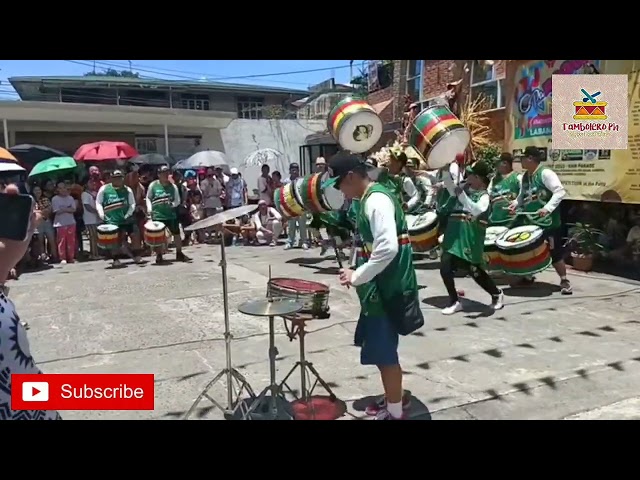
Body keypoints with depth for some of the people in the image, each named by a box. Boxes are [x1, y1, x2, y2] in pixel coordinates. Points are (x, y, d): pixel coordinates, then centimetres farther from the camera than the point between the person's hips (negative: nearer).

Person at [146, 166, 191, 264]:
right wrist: (149, 209, -3)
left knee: (177, 234, 7)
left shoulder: (173, 186, 0)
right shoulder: (153, 185, -2)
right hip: (157, 215, -2)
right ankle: (159, 256, 17)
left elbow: (177, 200, 2)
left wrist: (172, 204, -18)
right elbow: (148, 198, 9)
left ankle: (179, 254, 23)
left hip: (171, 214, 2)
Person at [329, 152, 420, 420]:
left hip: (385, 288, -10)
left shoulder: (376, 200, -20)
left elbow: (388, 248, -30)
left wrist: (356, 277, -21)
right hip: (380, 285, 10)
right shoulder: (371, 198, 12)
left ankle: (395, 412, 20)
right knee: (380, 347, 21)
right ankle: (395, 397, 38)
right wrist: (359, 274, 9)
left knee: (383, 351, 3)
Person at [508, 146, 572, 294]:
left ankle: (564, 281, 12)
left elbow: (560, 192, -22)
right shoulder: (525, 176, 10)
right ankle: (529, 276, 32)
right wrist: (516, 203, 1)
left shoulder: (545, 173, -15)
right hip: (531, 222, 8)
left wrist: (547, 208, -31)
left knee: (555, 253, -1)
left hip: (549, 223, -8)